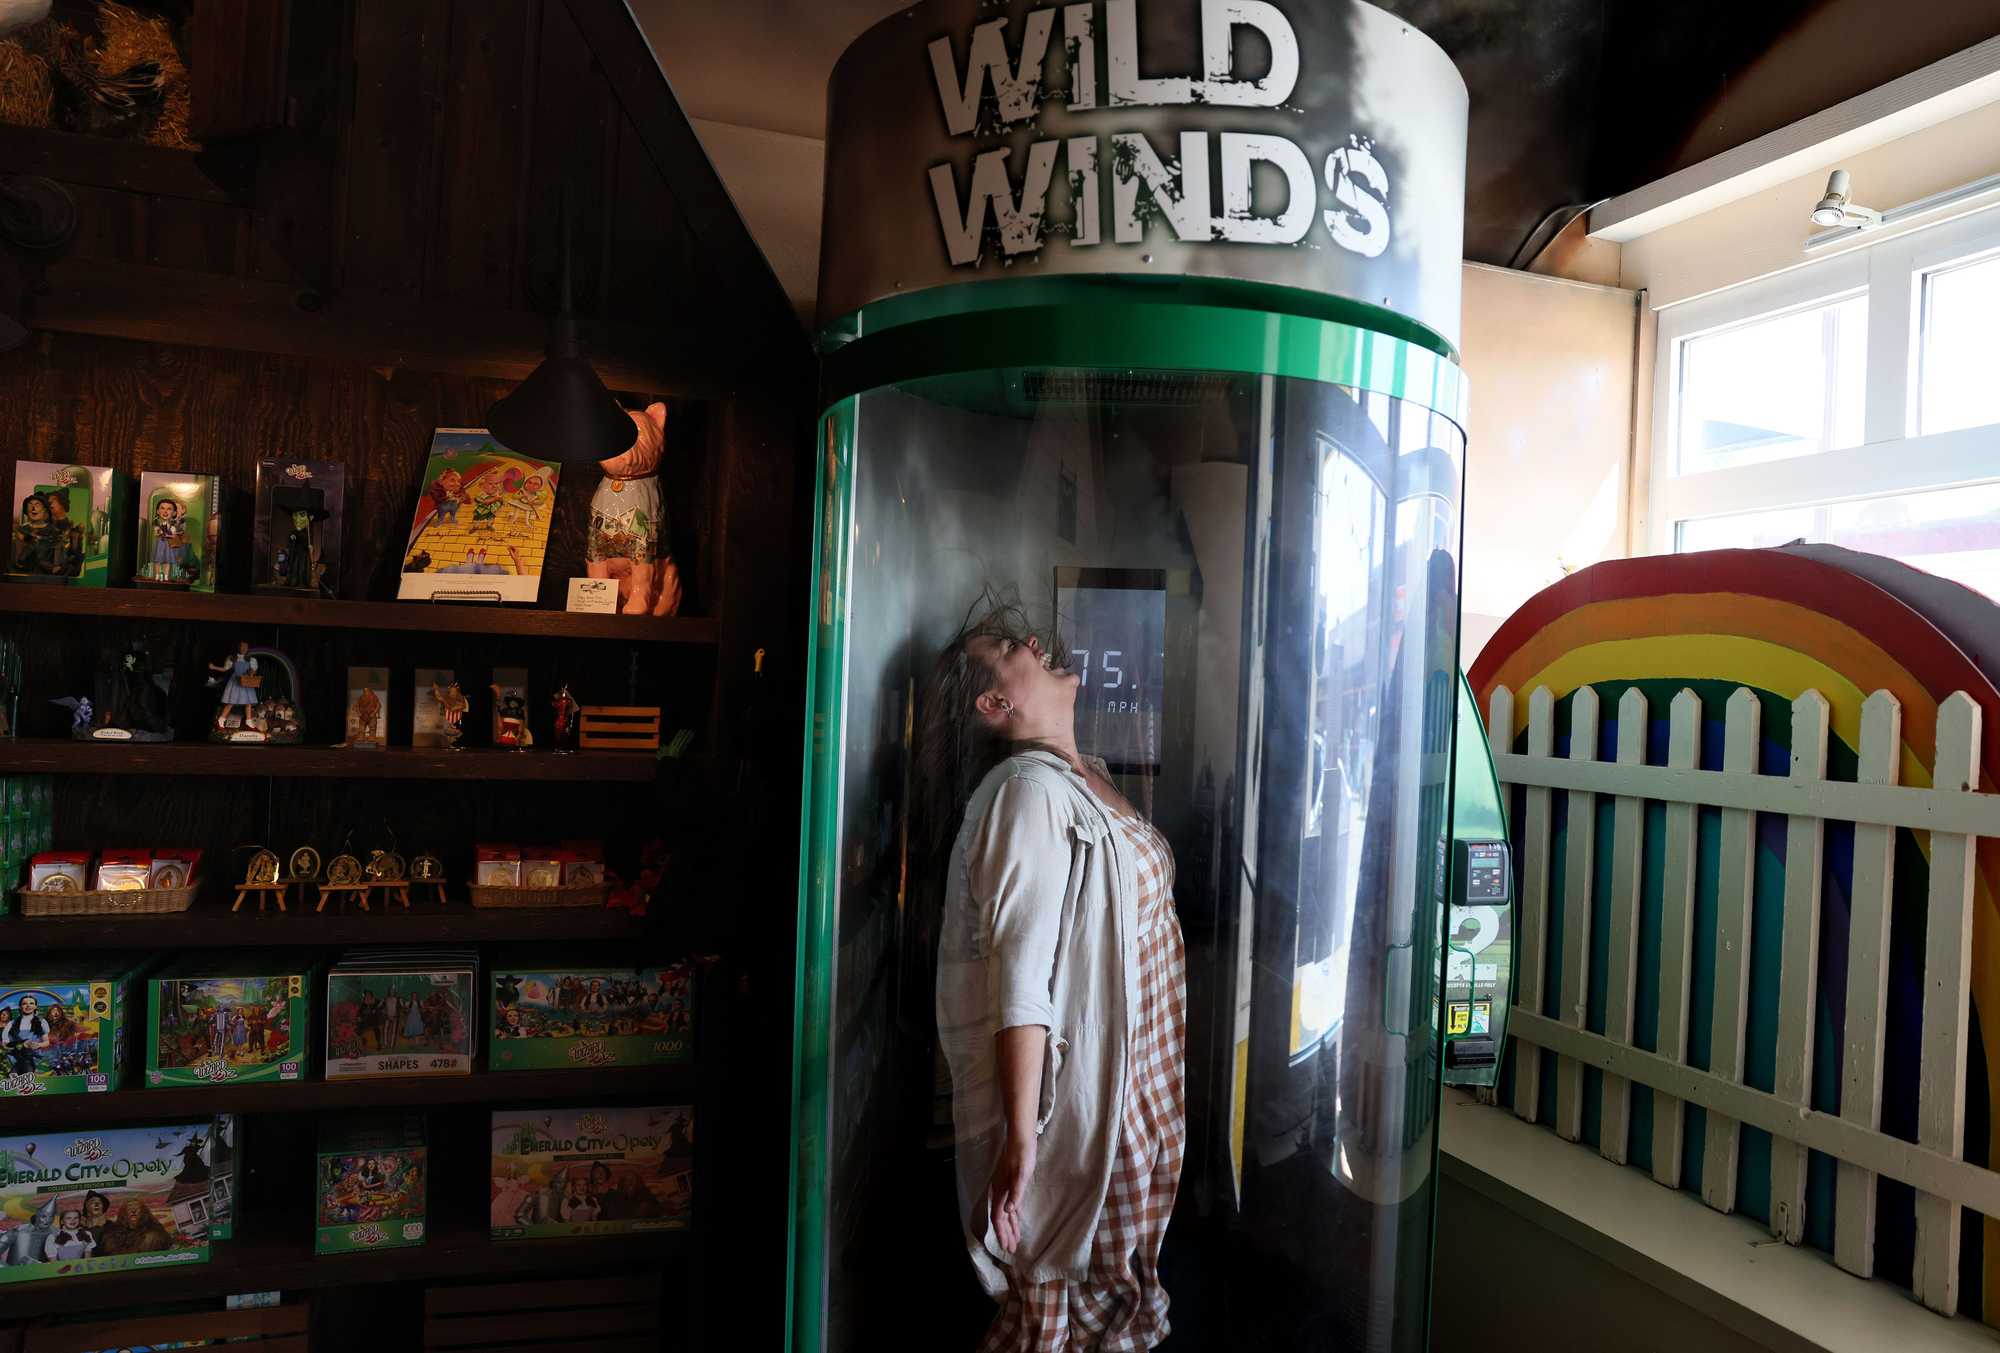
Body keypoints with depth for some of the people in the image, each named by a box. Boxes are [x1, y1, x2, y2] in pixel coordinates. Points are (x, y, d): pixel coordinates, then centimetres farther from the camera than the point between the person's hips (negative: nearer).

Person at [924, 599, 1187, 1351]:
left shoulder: (1086, 781, 10)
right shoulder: (1030, 790, -19)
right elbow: (1019, 977, -26)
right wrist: (1020, 1136, -28)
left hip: (1125, 1094, 8)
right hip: (1066, 1093, -8)